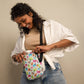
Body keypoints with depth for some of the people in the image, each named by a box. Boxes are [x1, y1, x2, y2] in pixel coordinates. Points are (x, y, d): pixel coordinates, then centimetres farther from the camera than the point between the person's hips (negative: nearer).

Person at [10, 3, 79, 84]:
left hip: (51, 69, -2)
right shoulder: (22, 35, 16)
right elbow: (14, 55, 22)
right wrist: (17, 57, -3)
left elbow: (72, 39, -1)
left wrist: (49, 47, -11)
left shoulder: (50, 25, 5)